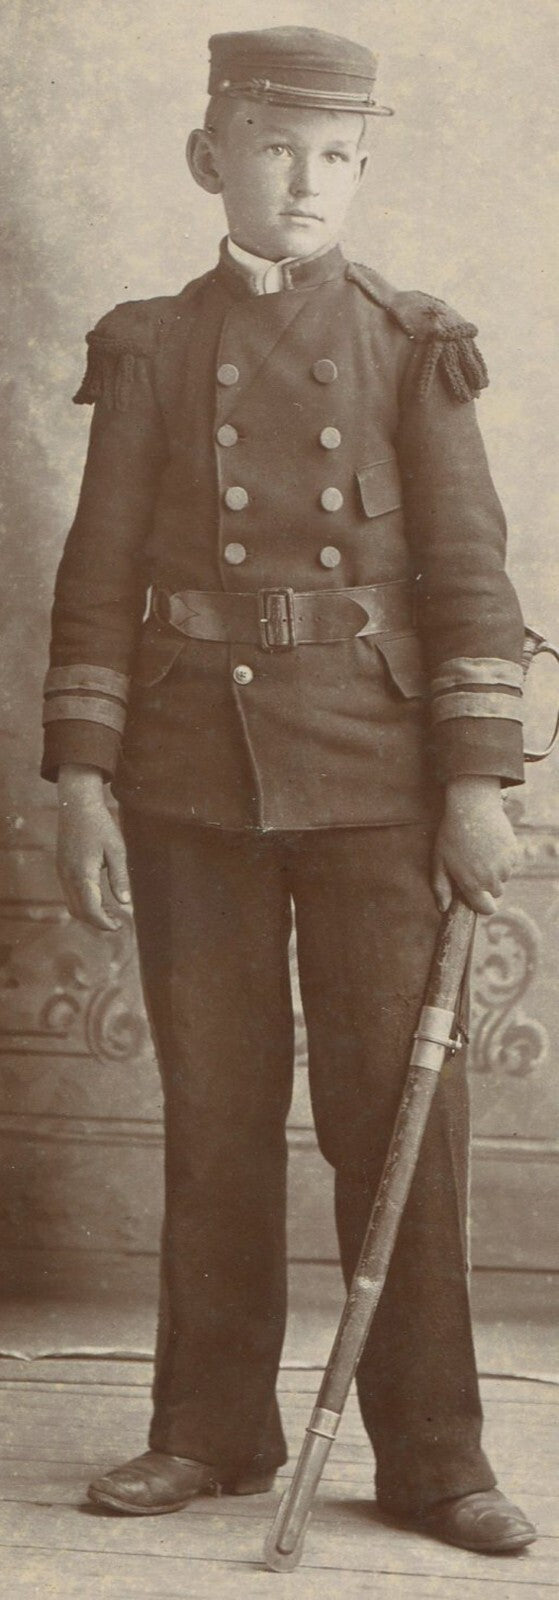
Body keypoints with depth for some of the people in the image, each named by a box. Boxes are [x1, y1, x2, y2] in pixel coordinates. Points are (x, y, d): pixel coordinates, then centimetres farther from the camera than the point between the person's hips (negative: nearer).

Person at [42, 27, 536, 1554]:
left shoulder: (412, 350, 5)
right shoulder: (152, 350, 7)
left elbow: (470, 572, 1)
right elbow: (99, 576, 5)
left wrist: (481, 784, -7)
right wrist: (80, 779, -2)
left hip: (372, 773, -1)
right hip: (193, 778, 1)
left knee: (399, 1109, -1)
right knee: (213, 1114, 8)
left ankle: (431, 1455, 9)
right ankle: (212, 1429, 20)